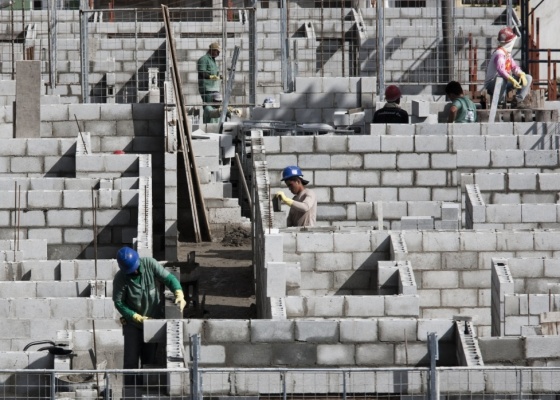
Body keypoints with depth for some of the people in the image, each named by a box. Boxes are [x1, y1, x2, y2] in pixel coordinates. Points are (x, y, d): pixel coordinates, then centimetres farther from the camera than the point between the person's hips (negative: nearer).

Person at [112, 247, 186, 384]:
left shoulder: (149, 264, -15)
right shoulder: (120, 278, -19)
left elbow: (169, 278, -14)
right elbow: (119, 303, -13)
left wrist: (179, 294, -33)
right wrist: (139, 318, -18)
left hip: (154, 320, 2)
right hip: (132, 323, -2)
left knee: (150, 359, 9)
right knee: (131, 360, -3)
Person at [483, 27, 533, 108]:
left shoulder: (507, 53, 12)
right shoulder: (499, 53, -21)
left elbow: (514, 66, 11)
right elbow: (500, 69, -38)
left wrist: (521, 74, -12)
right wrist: (512, 80, -51)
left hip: (504, 81, 10)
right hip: (492, 83, -10)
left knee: (528, 78, 5)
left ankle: (518, 101, -11)